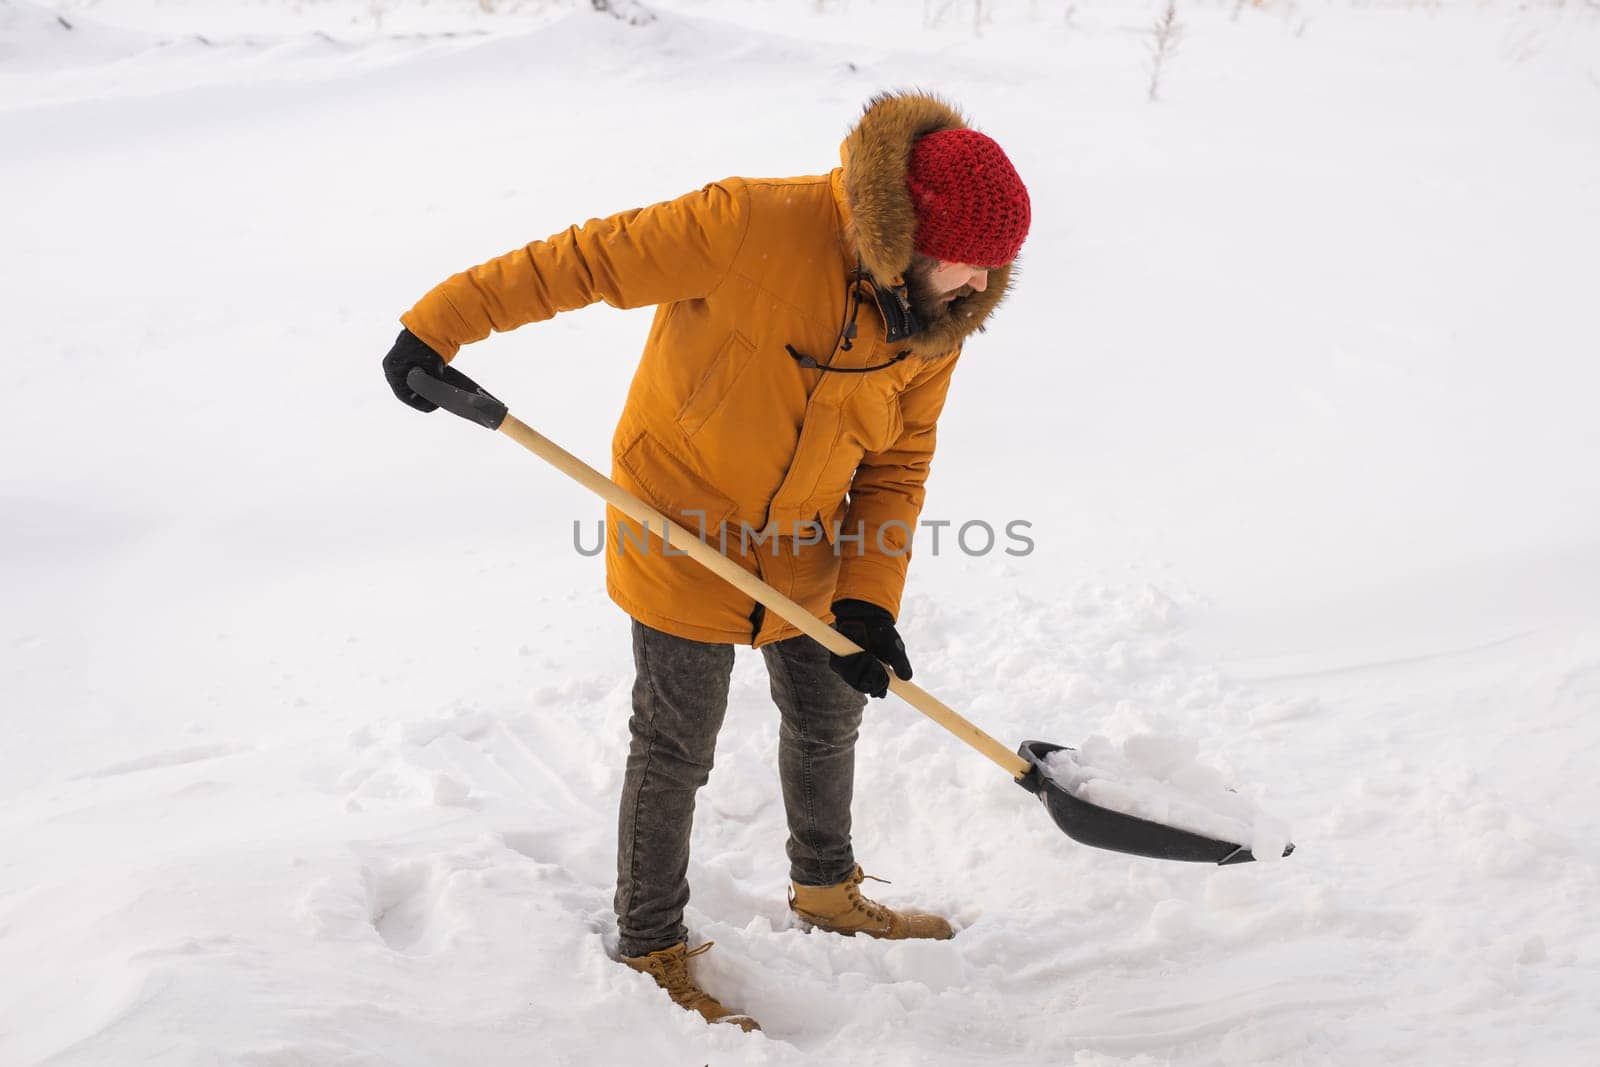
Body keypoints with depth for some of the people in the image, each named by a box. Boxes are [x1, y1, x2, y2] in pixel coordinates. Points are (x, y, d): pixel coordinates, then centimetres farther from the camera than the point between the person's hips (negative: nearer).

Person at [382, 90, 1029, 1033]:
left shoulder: (938, 319, -8)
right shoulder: (755, 224, -28)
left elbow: (898, 464, -2)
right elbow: (586, 261, -22)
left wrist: (867, 596, -13)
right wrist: (439, 327, -21)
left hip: (805, 548, 6)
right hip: (683, 530, -6)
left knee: (828, 718, 21)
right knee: (677, 749, 6)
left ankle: (826, 893, 48)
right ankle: (652, 948, 28)